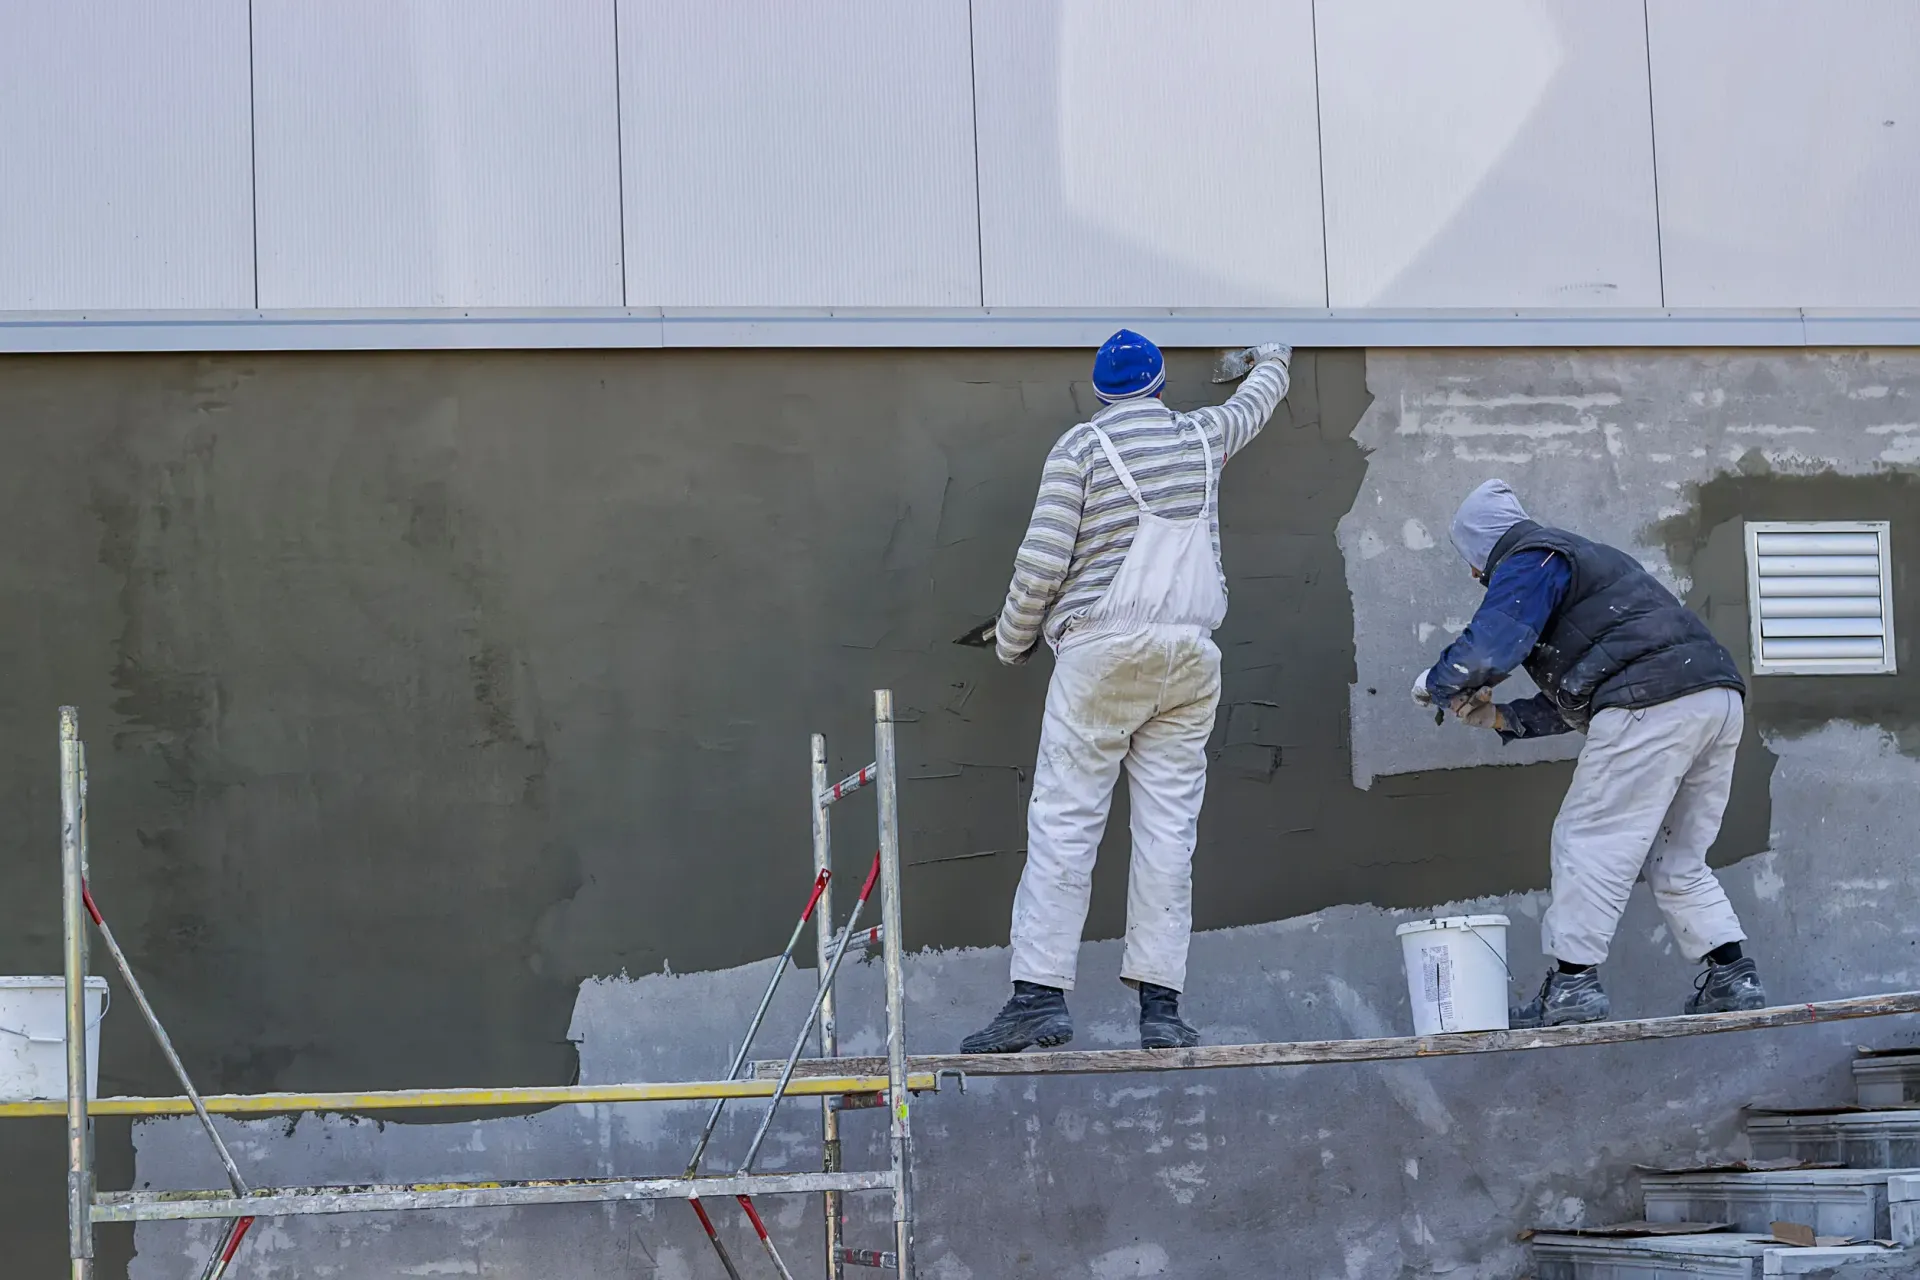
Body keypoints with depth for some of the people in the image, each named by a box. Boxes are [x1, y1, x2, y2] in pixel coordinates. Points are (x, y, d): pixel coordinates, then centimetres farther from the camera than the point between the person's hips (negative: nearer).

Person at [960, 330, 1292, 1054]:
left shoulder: (1081, 447, 1)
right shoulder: (1201, 437, 13)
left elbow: (1043, 560, -6)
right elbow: (1256, 404, 36)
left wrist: (1013, 638, 9)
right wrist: (1272, 361, 58)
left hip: (1102, 650, -4)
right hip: (1190, 656, 4)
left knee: (1063, 824, -5)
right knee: (1169, 829, 2)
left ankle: (1040, 993, -12)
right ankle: (1160, 1003, -2)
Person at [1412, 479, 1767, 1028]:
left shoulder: (1526, 561, 4)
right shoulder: (1583, 556, 34)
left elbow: (1485, 651, -11)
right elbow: (1573, 702, 37)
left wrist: (1433, 684, 8)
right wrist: (1503, 718, 31)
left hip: (1653, 704, -10)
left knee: (1588, 841, -3)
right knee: (1676, 860, 15)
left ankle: (1573, 980, -6)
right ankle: (1731, 975, 8)